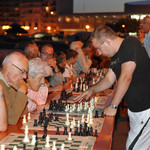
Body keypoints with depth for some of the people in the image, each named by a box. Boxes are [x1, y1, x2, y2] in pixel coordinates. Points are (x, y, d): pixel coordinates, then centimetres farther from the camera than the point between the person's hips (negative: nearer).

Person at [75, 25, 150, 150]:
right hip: (134, 109, 9)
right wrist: (92, 90, 3)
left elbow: (126, 78, -25)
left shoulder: (131, 44, -19)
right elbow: (108, 80, 18)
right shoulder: (116, 56, 9)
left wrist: (113, 106, -22)